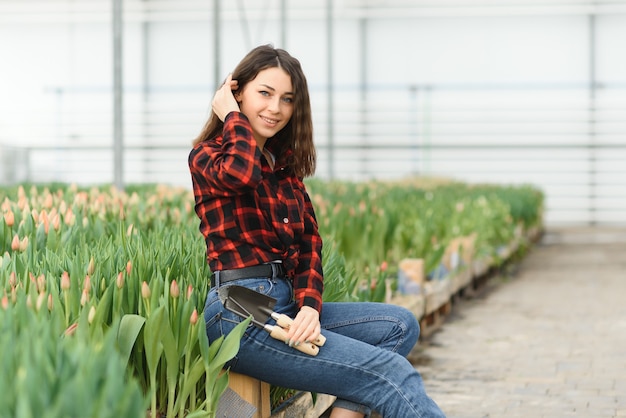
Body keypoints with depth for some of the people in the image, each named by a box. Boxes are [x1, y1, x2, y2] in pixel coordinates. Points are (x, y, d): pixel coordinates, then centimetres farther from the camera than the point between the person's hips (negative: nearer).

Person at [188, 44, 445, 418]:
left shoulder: (286, 166, 19)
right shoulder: (207, 156, -1)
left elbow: (309, 242, 12)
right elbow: (242, 172, -27)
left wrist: (310, 305, -8)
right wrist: (232, 117, -7)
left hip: (285, 304, 8)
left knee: (401, 325, -4)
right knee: (390, 372, -16)